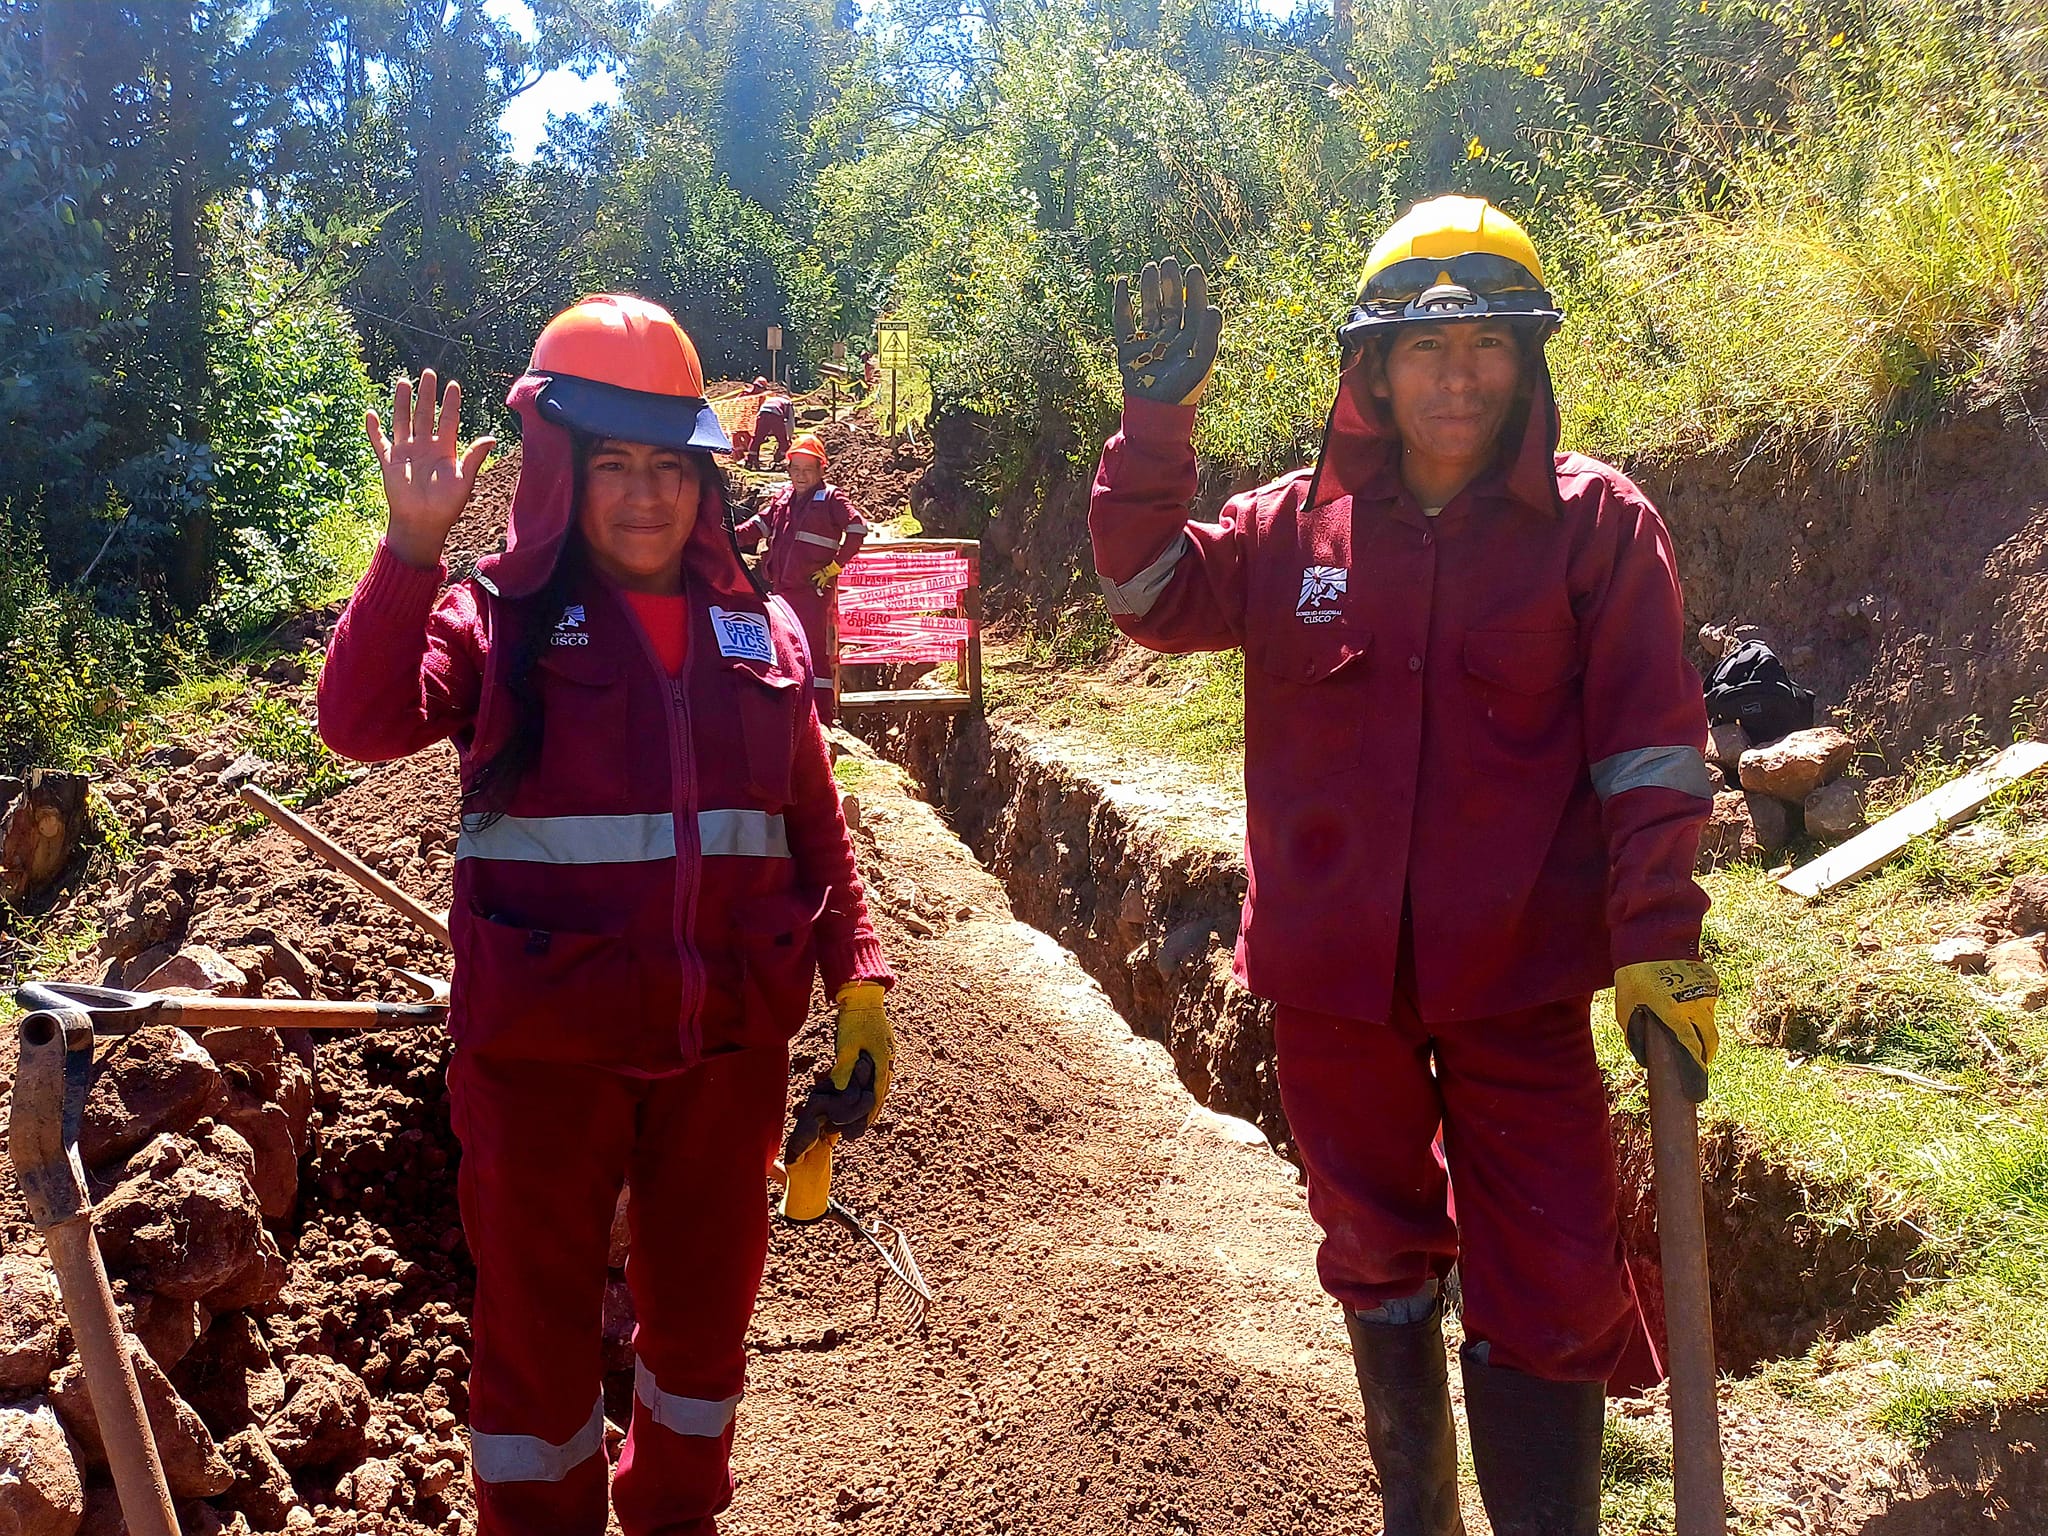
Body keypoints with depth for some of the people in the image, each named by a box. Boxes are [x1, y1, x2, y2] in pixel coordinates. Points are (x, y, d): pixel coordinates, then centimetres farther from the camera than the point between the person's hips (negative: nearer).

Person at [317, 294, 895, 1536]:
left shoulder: (762, 635, 5)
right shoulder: (501, 621, -4)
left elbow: (817, 827, 8)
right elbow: (363, 722, -21)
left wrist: (860, 982, 1)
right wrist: (414, 546, -29)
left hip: (729, 1048, 3)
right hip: (544, 1052, -3)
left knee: (705, 1312, 19)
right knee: (540, 1320, 11)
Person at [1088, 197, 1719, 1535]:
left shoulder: (1597, 524, -5)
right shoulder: (1300, 523, 2)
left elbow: (1649, 740, -7)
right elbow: (1158, 596, 7)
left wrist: (1659, 935, -12)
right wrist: (1156, 421, -3)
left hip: (1518, 977, -3)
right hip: (1333, 973, 3)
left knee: (1549, 1297, -1)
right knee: (1379, 1257, 20)